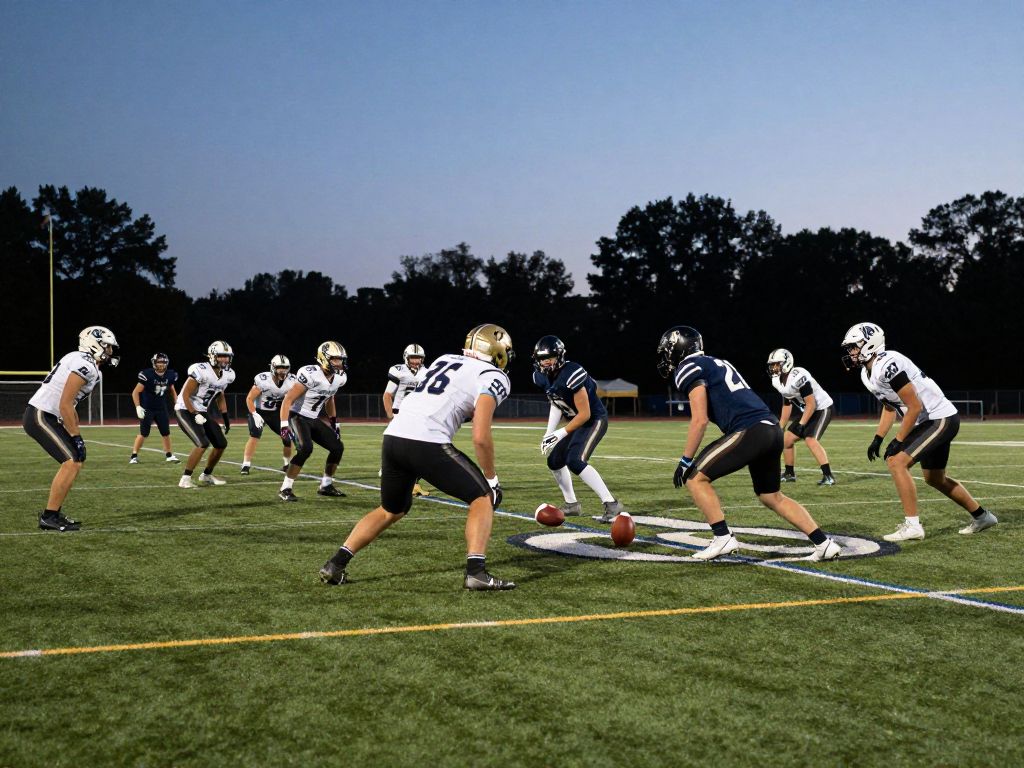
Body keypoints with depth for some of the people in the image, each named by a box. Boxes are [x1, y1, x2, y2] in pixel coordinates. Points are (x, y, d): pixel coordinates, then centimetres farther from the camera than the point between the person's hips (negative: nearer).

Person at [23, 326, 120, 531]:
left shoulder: (82, 362, 15)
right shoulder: (85, 366, -17)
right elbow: (65, 405, -20)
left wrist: (77, 435, 18)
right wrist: (76, 437, -15)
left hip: (46, 416, 10)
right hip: (41, 417, -10)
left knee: (77, 460, 13)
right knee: (72, 462, -14)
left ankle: (54, 513, 16)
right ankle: (49, 517, -10)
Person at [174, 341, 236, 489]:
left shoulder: (227, 375, 1)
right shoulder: (201, 371, -24)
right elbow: (185, 395, -20)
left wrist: (225, 417, 12)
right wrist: (195, 415, -21)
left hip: (203, 412, 8)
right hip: (185, 410, -8)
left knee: (221, 444, 6)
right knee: (202, 443, -23)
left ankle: (206, 476, 25)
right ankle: (185, 479, -13)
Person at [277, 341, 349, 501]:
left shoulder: (340, 378, -2)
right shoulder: (310, 374, -26)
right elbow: (288, 400, -24)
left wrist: (334, 423, 20)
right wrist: (284, 425, -31)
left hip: (313, 419, 8)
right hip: (297, 416, -8)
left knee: (337, 447, 1)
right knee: (305, 448, -29)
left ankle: (325, 486, 18)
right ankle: (285, 489, -18)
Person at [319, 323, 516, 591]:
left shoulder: (445, 360, 26)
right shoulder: (492, 378, 4)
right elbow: (480, 437, -6)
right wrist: (492, 478, 6)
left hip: (393, 436, 7)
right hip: (426, 443, -7)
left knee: (391, 510, 27)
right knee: (483, 497, 10)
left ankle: (336, 564, 22)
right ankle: (476, 572, -3)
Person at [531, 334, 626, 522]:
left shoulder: (571, 374, -30)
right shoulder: (541, 377, -4)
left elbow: (585, 414, -25)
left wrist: (560, 434, -22)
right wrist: (549, 432, 1)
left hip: (594, 420, -9)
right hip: (576, 421, 9)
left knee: (575, 461, -24)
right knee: (554, 461, 10)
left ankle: (612, 505, -23)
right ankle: (572, 504, 28)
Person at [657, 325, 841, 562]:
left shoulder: (688, 368, 0)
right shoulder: (717, 363, 27)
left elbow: (700, 420, -9)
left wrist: (685, 461, -4)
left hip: (750, 431, -9)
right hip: (773, 430, 9)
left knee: (695, 478, 0)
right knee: (772, 496, 21)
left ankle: (723, 538, -2)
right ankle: (825, 544, 18)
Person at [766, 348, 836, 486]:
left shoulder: (798, 377, -29)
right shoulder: (778, 381, -1)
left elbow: (811, 404, -26)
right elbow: (787, 405, 11)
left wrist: (801, 424, -26)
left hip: (822, 408, -9)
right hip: (807, 411, 9)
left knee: (811, 440, -25)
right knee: (787, 439, 7)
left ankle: (828, 476, -25)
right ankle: (790, 474, 22)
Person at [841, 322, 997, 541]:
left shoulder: (887, 365, -26)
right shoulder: (867, 374, 4)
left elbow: (914, 407, -23)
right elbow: (890, 406, 17)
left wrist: (898, 441, -18)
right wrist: (878, 438, 9)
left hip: (940, 419, -10)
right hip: (928, 422, 10)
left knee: (897, 463, -19)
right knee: (935, 479, 20)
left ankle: (912, 525, -12)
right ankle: (982, 516, 36)